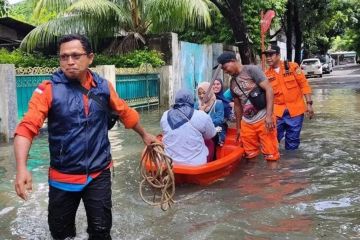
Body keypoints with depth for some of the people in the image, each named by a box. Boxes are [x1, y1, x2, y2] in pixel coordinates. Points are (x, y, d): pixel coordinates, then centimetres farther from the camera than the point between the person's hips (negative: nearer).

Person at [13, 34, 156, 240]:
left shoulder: (103, 86, -2)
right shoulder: (48, 90, -12)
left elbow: (125, 112, 14)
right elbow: (27, 128, -21)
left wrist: (144, 134, 25)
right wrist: (22, 168, -35)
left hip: (99, 174, 1)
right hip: (62, 176, -1)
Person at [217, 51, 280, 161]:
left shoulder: (251, 70, -7)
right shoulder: (232, 82, 13)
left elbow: (269, 90, -13)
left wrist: (269, 115, -20)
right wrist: (238, 127, 21)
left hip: (263, 119, -6)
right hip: (246, 123, 6)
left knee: (271, 155, -4)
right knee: (250, 155, 10)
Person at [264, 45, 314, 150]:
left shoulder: (293, 67, -4)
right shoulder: (267, 75, 2)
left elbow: (304, 85, -3)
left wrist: (309, 103, -8)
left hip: (295, 110, -1)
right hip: (277, 111, 2)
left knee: (293, 140, 8)